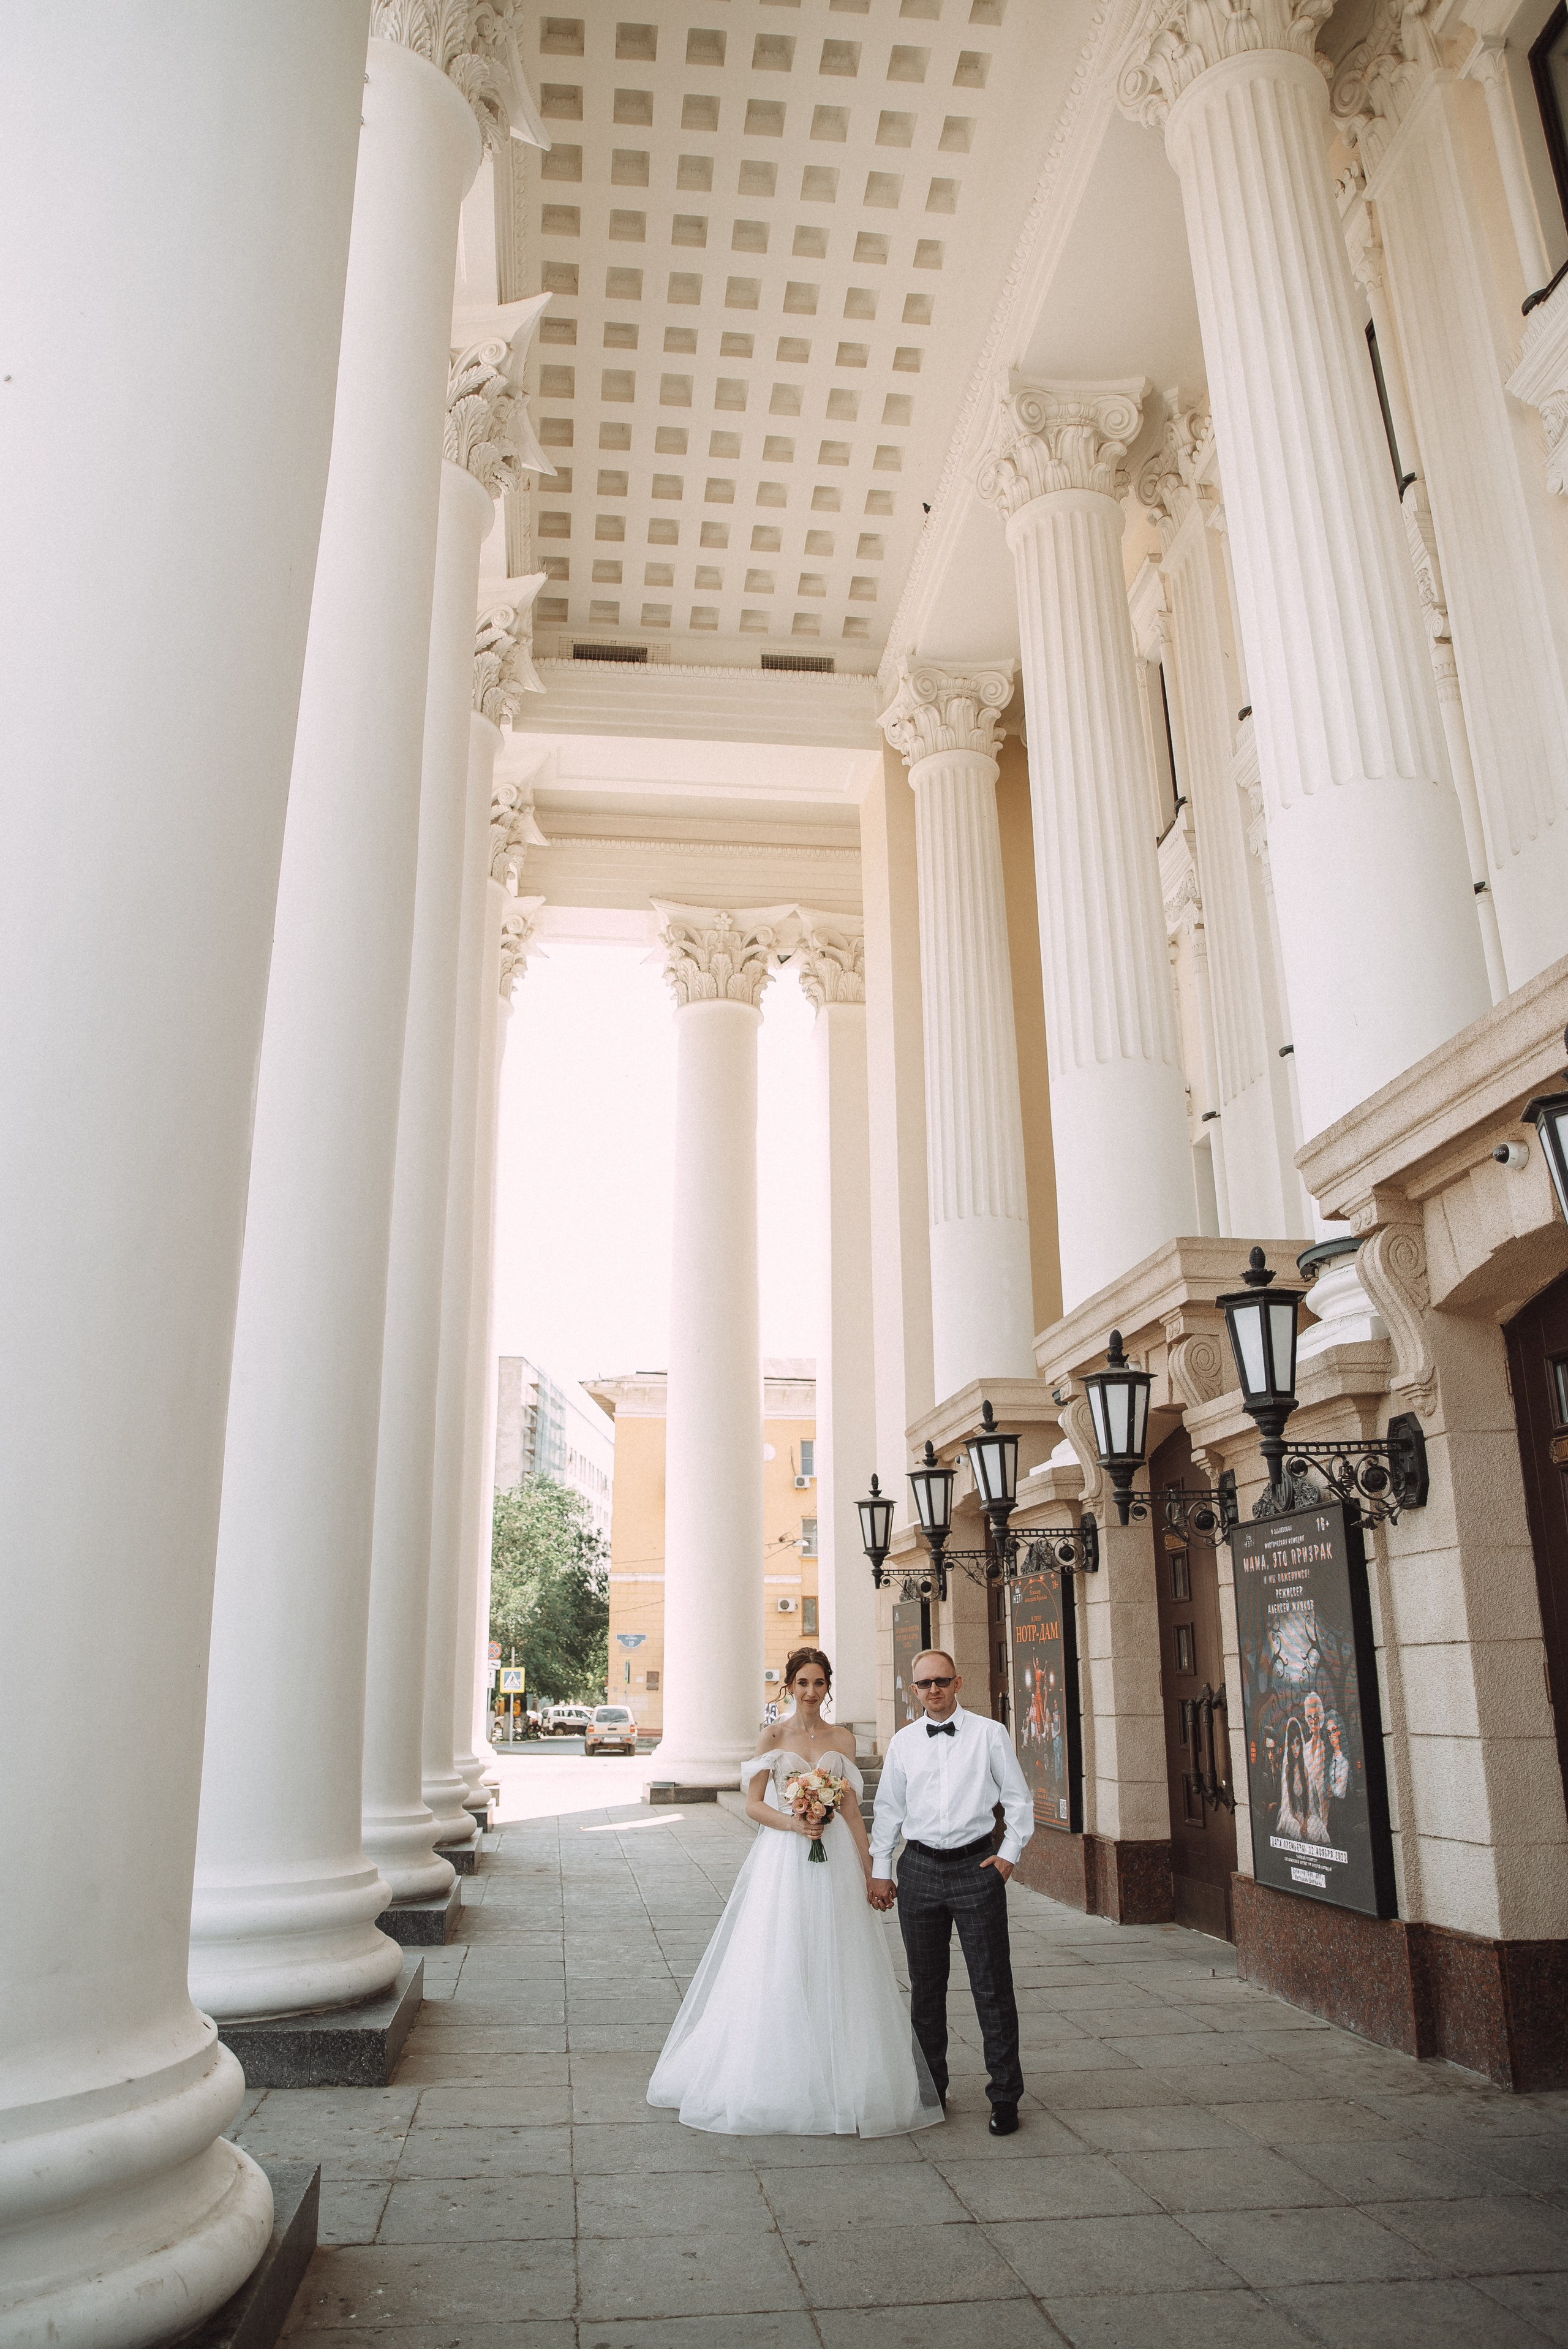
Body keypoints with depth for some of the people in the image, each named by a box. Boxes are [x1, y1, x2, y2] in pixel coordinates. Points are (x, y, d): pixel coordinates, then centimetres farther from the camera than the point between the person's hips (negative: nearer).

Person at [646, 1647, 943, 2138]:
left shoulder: (843, 1740, 7)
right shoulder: (772, 1736, 1)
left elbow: (852, 1810, 9)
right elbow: (754, 1805, -1)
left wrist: (867, 1870, 5)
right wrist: (793, 1823, -17)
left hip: (834, 1859, 2)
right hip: (782, 1859, -2)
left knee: (834, 1967, 3)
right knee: (778, 1966, -2)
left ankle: (837, 2083, 14)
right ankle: (777, 2082, 10)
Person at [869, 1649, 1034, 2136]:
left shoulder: (990, 1734, -1)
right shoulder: (903, 1743, 7)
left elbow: (1018, 1798, 4)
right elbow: (889, 1808, 12)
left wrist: (1009, 1854, -3)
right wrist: (880, 1869, 9)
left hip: (976, 1867, -3)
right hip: (919, 1869, 3)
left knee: (992, 1986, 1)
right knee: (925, 1985, 12)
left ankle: (1005, 2095, 13)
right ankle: (930, 2088, 26)